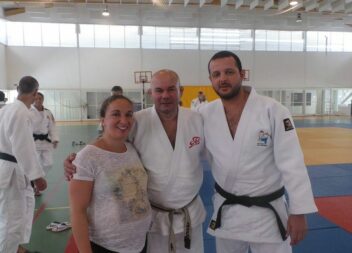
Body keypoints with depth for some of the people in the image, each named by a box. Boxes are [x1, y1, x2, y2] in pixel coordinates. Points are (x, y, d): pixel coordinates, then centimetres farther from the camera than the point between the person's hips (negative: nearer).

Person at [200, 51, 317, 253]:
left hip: (266, 212, -3)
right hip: (225, 210, 3)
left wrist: (299, 211, -13)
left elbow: (292, 163, -14)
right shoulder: (205, 115, -6)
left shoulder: (273, 111, -16)